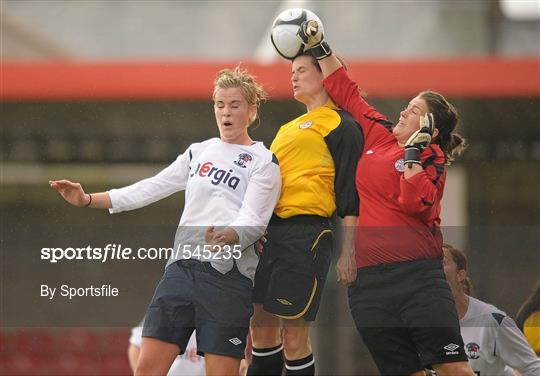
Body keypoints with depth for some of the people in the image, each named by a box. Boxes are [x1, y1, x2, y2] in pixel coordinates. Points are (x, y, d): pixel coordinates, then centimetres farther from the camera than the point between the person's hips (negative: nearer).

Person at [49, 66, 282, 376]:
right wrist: (87, 199, 13)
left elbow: (252, 222, -9)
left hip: (230, 274, -5)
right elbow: (152, 188, 21)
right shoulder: (199, 152, 20)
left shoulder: (264, 162, 2)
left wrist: (226, 238, -32)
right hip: (182, 266, 5)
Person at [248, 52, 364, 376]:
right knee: (262, 325, 6)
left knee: (294, 333, -8)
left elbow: (350, 192, -7)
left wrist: (348, 253, -13)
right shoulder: (289, 127, 24)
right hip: (268, 231, 8)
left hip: (306, 233, -8)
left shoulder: (341, 125, -1)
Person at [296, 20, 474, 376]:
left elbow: (416, 204, -17)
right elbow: (346, 91, 26)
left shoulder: (431, 158, 0)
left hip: (416, 274, -5)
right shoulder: (377, 133, 16)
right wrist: (320, 47, 24)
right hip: (367, 279, 5)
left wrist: (413, 150, -16)